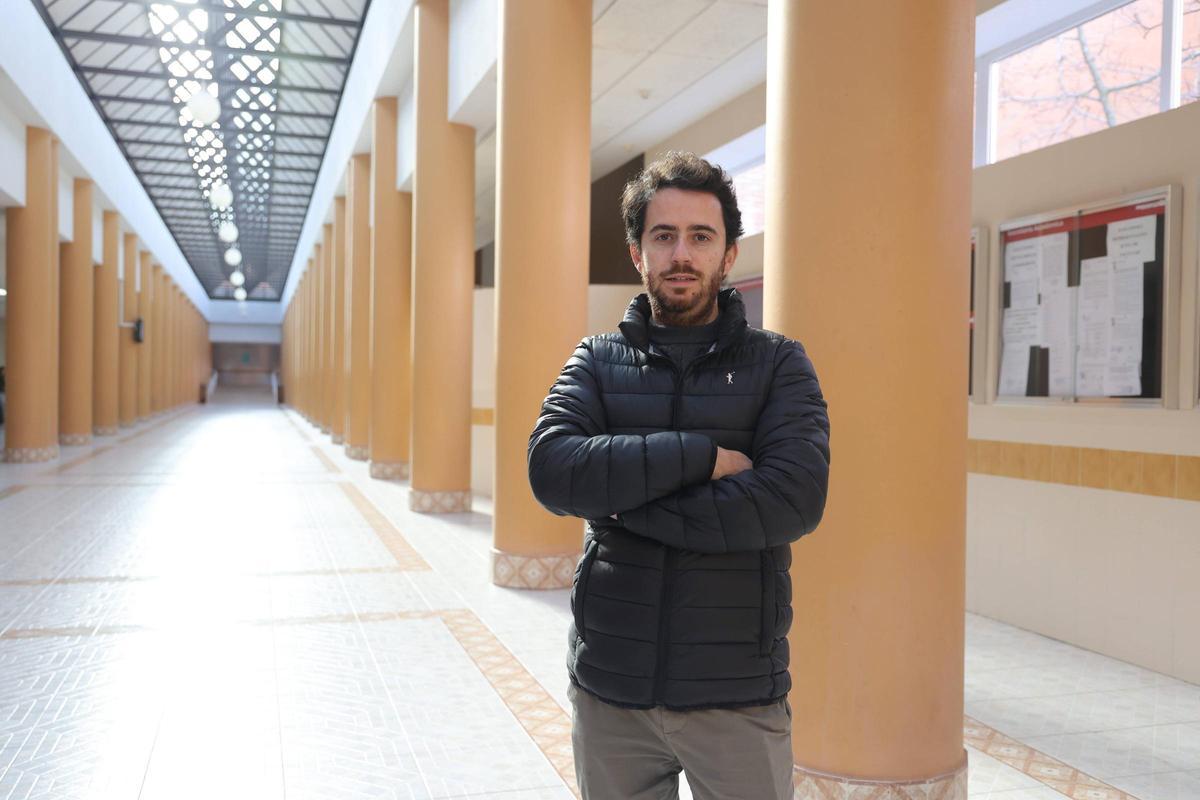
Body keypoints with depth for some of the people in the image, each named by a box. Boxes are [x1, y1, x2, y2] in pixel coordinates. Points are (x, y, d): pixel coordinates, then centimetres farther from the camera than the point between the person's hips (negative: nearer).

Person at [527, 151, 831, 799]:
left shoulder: (779, 364, 0)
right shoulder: (598, 361, 4)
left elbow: (795, 498, -17)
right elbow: (553, 470, -14)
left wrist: (625, 503, -15)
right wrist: (702, 456, -19)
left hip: (738, 694, -1)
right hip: (609, 688, 2)